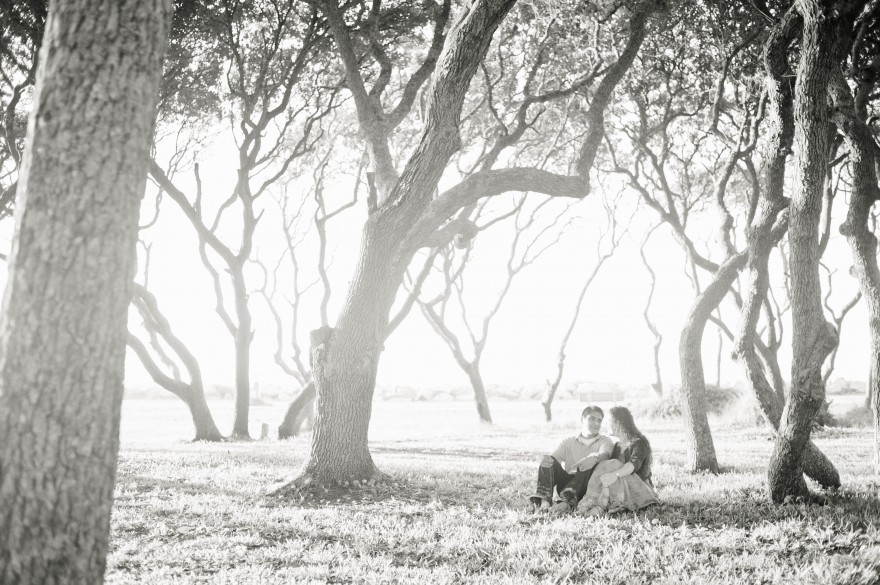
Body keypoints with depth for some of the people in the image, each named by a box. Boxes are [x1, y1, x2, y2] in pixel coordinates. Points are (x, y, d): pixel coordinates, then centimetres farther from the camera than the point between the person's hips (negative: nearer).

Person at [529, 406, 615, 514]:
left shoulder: (605, 441, 13)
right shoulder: (569, 442, 19)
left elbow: (605, 455, -12)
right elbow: (553, 459, 4)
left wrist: (594, 457, -37)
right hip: (567, 484, 2)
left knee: (590, 464, -32)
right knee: (547, 459, -16)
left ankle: (567, 503, -50)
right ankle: (544, 500, -37)